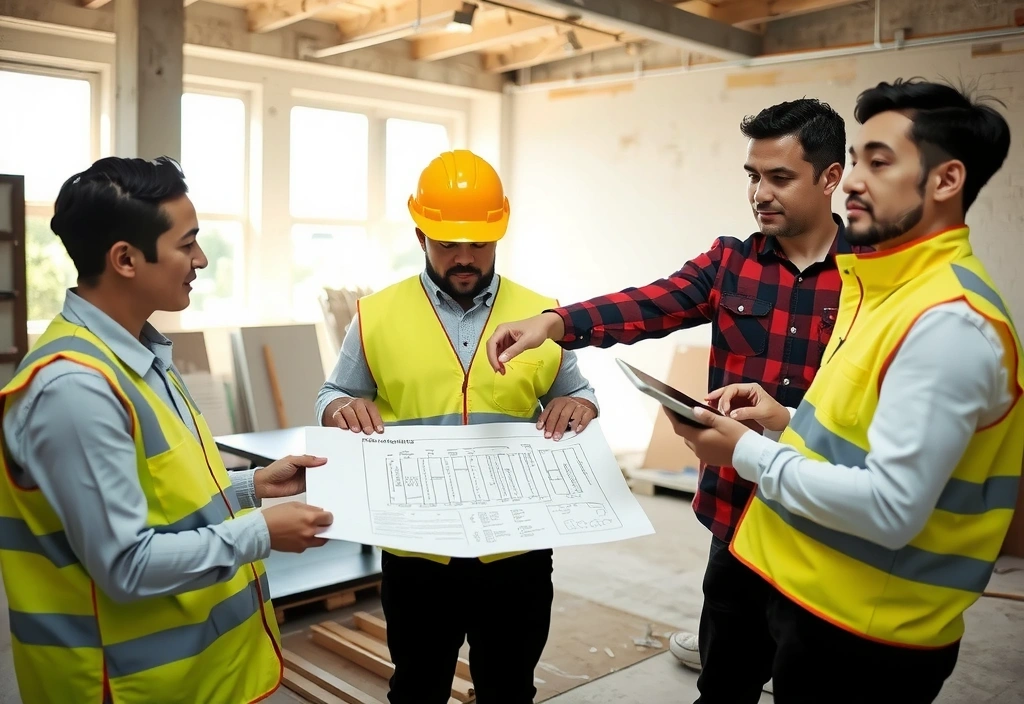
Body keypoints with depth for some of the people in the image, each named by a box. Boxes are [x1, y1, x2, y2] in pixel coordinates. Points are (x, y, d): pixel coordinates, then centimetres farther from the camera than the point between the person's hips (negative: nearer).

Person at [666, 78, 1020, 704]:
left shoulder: (948, 322, -23)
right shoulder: (893, 287, 9)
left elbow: (890, 509, -27)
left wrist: (748, 452, -19)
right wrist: (791, 421, 2)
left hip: (866, 633, -9)